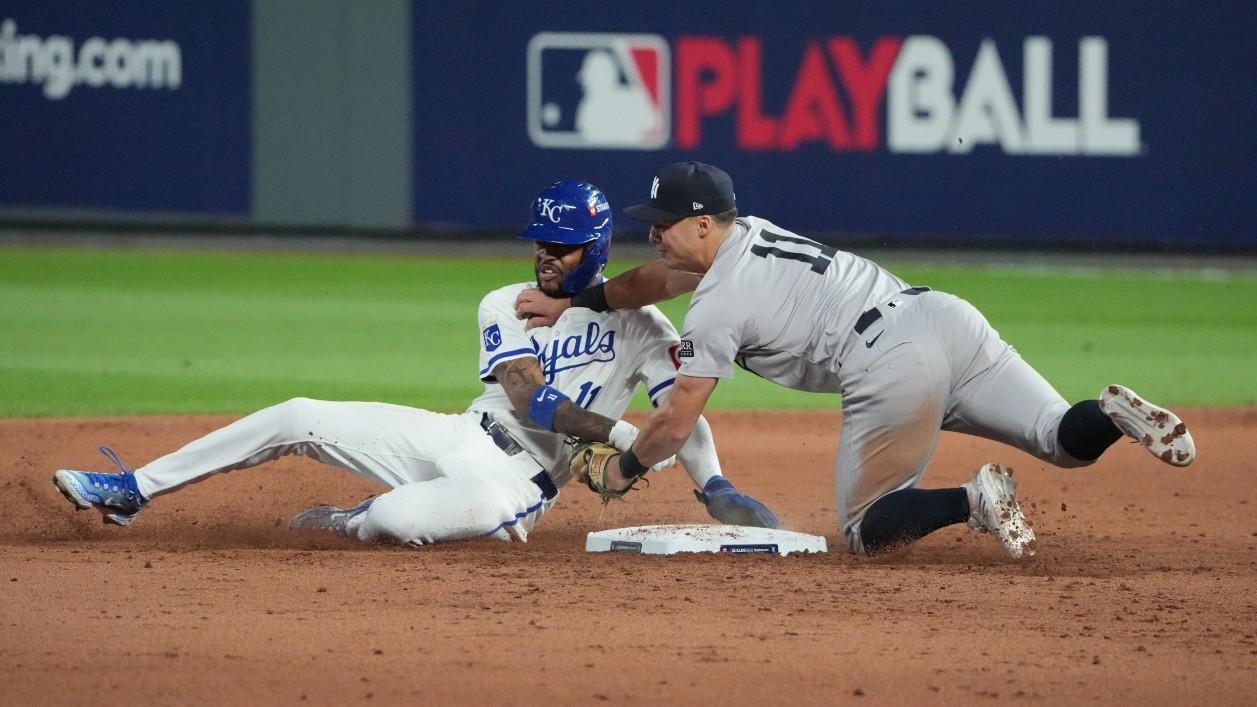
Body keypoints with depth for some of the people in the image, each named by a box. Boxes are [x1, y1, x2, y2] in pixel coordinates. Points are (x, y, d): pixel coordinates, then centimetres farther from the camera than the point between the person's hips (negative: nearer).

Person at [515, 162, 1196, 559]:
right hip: (950, 315, 8)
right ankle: (1110, 415, -28)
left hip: (893, 366, -8)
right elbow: (657, 279, 43)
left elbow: (674, 421, 7)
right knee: (1068, 441, 7)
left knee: (865, 530, 6)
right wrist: (572, 303, 46)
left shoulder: (718, 303, 3)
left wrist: (624, 467, 25)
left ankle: (973, 499, -22)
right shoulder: (751, 234, 26)